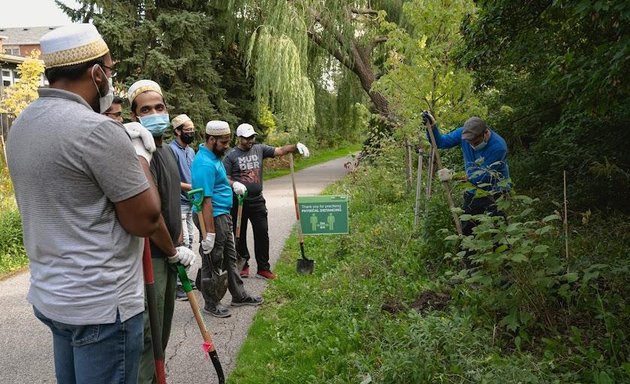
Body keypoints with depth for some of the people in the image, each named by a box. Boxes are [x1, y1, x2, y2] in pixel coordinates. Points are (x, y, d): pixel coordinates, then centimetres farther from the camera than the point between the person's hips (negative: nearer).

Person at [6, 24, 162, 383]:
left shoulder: (22, 124, 6)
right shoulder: (97, 129, -22)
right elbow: (146, 220, -17)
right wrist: (139, 160, -3)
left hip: (51, 295, 9)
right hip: (102, 304, -8)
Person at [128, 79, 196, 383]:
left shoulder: (167, 151, 11)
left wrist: (179, 245, 14)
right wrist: (174, 252, -13)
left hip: (168, 256, 9)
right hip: (150, 258, -9)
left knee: (162, 330, 21)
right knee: (149, 333, 0)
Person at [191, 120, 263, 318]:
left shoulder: (213, 156, 8)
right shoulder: (205, 164, -24)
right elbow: (206, 201, -27)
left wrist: (232, 184, 10)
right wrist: (209, 232, -27)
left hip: (223, 215, 11)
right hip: (213, 217, -11)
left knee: (229, 257, 19)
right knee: (213, 262, 4)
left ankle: (239, 295, 33)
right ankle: (211, 304, 19)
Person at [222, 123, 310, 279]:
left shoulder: (259, 149, 6)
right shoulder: (231, 156, -2)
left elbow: (279, 150, -3)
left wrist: (296, 146, -19)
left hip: (257, 201, 2)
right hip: (238, 202, -2)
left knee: (262, 234, 2)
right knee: (240, 236, 9)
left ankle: (263, 268, 12)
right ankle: (243, 265, 25)